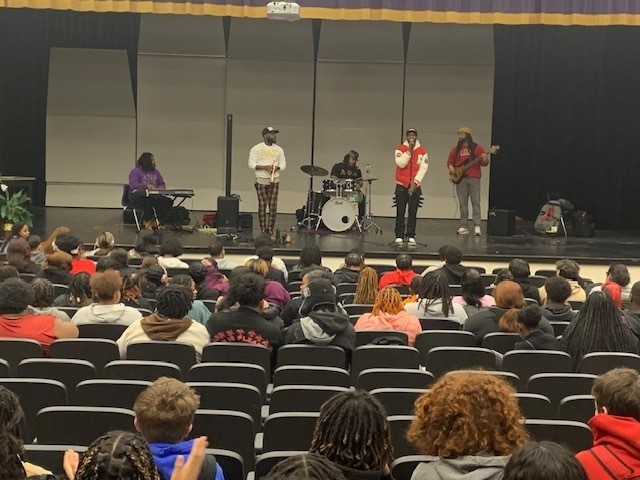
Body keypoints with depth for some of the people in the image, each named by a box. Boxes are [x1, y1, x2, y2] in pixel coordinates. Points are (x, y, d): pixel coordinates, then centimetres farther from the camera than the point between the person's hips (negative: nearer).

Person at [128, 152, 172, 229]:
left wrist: (161, 187, -7)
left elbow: (162, 183, 20)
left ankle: (156, 220, -14)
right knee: (148, 200, -42)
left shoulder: (155, 171, 20)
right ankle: (147, 221, -25)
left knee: (167, 201, -24)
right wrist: (146, 186, -28)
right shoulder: (135, 171, 0)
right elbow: (132, 185, -13)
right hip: (138, 195, -6)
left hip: (153, 195, 6)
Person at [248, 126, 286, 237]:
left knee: (273, 206, -1)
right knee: (262, 206, -2)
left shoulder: (279, 149, 11)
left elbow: (283, 164, 12)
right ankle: (263, 230, 4)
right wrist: (264, 167, -18)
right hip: (261, 181, -3)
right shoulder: (257, 148, -1)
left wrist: (277, 168, -11)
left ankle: (270, 231, 4)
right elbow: (251, 164, -6)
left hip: (275, 180, 3)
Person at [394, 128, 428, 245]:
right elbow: (401, 164, -14)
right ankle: (399, 236, 2)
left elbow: (423, 168, -2)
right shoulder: (400, 148, 0)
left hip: (415, 186, 1)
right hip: (401, 185, -1)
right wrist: (409, 150, -15)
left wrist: (415, 182, -11)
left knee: (413, 212, 1)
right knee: (400, 212, -2)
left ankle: (411, 236, 6)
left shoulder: (422, 151, 4)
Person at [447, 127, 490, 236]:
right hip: (460, 178, 4)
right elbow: (450, 161, 20)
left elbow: (483, 162, 1)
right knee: (463, 203, 3)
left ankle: (477, 226, -8)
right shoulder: (456, 149, 14)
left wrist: (485, 160, -21)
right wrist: (450, 166, -1)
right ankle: (464, 227, 5)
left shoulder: (477, 148, 3)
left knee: (476, 202, -7)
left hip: (474, 178, -3)